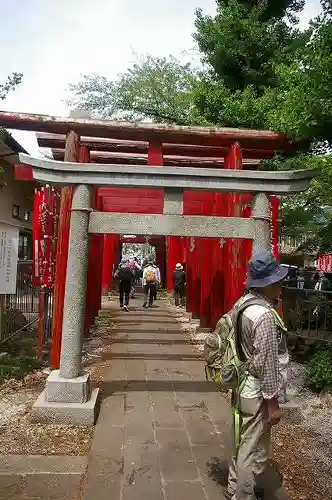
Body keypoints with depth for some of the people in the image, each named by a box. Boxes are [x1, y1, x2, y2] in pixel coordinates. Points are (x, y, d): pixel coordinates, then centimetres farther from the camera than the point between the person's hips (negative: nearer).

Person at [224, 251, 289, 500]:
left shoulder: (244, 303, 0)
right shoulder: (264, 316, -27)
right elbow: (267, 364, -23)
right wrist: (272, 402, -14)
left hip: (243, 386, 9)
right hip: (257, 393, -9)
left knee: (242, 443, 26)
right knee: (254, 451, 10)